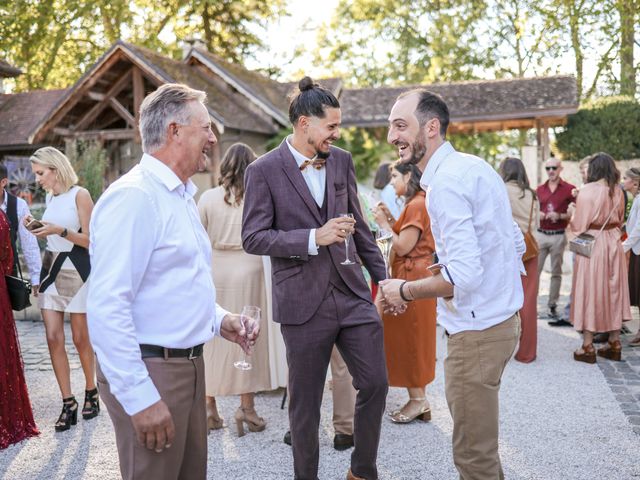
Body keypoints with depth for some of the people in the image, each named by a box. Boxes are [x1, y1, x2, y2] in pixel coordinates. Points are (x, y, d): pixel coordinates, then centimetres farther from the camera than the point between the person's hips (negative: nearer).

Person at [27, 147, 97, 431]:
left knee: (80, 338, 4)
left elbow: (90, 240, -12)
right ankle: (68, 403, 6)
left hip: (75, 270, -6)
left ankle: (91, 393, 23)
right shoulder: (50, 197, 12)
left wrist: (60, 230, -23)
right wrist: (38, 229, 2)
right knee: (53, 338, -1)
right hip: (51, 268, 6)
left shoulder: (79, 195, -9)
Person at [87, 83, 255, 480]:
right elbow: (107, 307, -23)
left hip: (188, 363, 9)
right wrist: (139, 398, -23)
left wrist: (219, 319, 8)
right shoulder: (133, 196, -17)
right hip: (150, 371, -9)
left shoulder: (182, 195, 15)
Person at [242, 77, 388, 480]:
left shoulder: (342, 160, 7)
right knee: (306, 401, 9)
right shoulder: (264, 171, -7)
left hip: (352, 292, 4)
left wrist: (382, 275, 16)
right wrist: (314, 238, -20)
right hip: (304, 302, -4)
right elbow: (253, 238, -11)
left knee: (376, 384, 6)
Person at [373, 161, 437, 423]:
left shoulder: (416, 205, -16)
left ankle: (418, 399, 8)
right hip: (411, 275, 10)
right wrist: (391, 221, 6)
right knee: (412, 339, 13)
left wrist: (384, 223, -10)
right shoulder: (415, 204, 15)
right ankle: (419, 401, 21)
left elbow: (403, 247, -19)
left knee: (411, 338, -1)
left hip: (413, 278, -10)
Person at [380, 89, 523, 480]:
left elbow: (463, 276, -27)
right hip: (501, 317, 10)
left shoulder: (446, 183, -20)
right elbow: (517, 244, 16)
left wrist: (405, 291, -12)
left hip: (477, 331, -10)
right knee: (480, 443, 25)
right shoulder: (475, 167, 10)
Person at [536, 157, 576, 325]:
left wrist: (560, 216, -16)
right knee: (534, 270, -1)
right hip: (541, 234, 3)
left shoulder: (569, 189, -3)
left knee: (556, 272, 5)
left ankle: (552, 306, 11)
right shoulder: (539, 190, 9)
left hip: (558, 236, -3)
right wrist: (537, 215, -2)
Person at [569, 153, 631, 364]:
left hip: (592, 245, -5)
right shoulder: (618, 192, 3)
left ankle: (588, 347, 5)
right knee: (613, 291, 13)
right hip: (613, 244, 5)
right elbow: (619, 220, 14)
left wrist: (572, 218, 7)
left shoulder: (587, 191, -14)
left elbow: (578, 225, -13)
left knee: (590, 292, 2)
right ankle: (614, 343, 20)